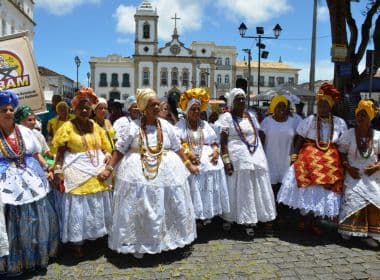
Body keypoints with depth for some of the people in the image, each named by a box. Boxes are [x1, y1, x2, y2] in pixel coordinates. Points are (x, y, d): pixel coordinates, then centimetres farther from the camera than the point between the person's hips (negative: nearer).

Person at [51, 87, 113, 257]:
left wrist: (107, 156, -6)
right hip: (77, 173, -5)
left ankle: (97, 237, 32)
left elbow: (104, 147, 14)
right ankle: (76, 243, 15)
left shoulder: (96, 126, 9)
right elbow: (60, 152, -9)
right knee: (77, 209, 2)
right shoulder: (67, 127, -6)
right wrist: (58, 171, -17)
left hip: (97, 172, 5)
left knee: (97, 207, 15)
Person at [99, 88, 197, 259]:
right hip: (138, 173, -3)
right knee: (139, 210, 4)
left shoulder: (166, 126, 2)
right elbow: (119, 150, -4)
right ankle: (138, 244, 21)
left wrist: (189, 165, 12)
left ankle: (169, 239, 33)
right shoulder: (133, 127, -7)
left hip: (165, 172, 3)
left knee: (169, 207, 12)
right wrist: (109, 168, -10)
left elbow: (177, 148, 9)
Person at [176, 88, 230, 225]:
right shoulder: (180, 125, 4)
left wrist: (216, 151, -5)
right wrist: (188, 153, -21)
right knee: (193, 187, -10)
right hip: (190, 161, -4)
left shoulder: (205, 124, 17)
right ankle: (193, 215, -3)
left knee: (209, 187, 0)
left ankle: (207, 214, 9)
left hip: (208, 160, 4)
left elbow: (214, 142, 16)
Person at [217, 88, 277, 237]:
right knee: (239, 190, 1)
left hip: (255, 156, 6)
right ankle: (229, 218, 17)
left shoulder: (251, 116, 13)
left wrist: (260, 155, 12)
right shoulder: (227, 117, -6)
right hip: (237, 158, -6)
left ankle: (249, 222, 17)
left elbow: (257, 136, 17)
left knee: (255, 189, 7)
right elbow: (223, 141, -11)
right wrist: (226, 160, -18)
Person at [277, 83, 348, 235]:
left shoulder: (340, 123, 3)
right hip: (309, 158, -2)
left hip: (330, 161, 3)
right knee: (307, 189, 0)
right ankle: (304, 218, 20)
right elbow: (299, 140, -2)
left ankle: (314, 221, 23)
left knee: (325, 190, 7)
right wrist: (295, 155, -11)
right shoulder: (309, 120, -3)